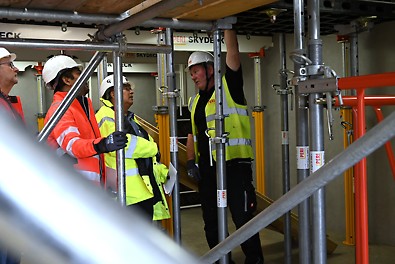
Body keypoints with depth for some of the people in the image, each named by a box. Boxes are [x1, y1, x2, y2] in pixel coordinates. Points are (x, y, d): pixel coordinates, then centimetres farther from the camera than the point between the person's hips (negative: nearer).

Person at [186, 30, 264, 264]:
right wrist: (191, 161, 9)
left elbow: (233, 51, -10)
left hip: (235, 164, -7)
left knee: (243, 218, -5)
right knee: (211, 222, 14)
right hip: (206, 168, 7)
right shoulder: (196, 102, 18)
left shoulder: (228, 86, -1)